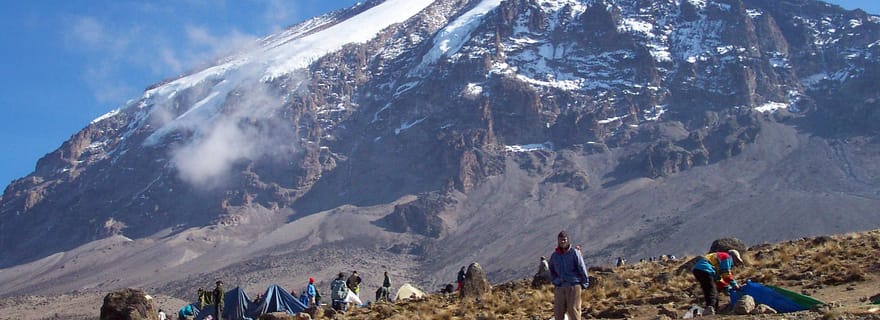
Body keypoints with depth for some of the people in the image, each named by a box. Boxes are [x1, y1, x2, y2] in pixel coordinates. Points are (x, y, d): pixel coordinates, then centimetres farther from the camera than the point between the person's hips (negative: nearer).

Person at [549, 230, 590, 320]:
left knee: (573, 310, -6)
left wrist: (584, 283, -1)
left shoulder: (574, 253, -3)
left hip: (573, 286, -4)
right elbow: (551, 270, 23)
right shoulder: (554, 255, 9)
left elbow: (582, 269, -1)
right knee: (558, 311, 3)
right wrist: (554, 281, 13)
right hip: (559, 287, 4)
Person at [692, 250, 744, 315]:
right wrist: (735, 285, 9)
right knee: (712, 292, -12)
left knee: (707, 291, 13)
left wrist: (728, 287, 27)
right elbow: (726, 275, -1)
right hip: (705, 270, -9)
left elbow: (718, 279, 33)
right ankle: (710, 307, -29)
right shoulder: (727, 257, 10)